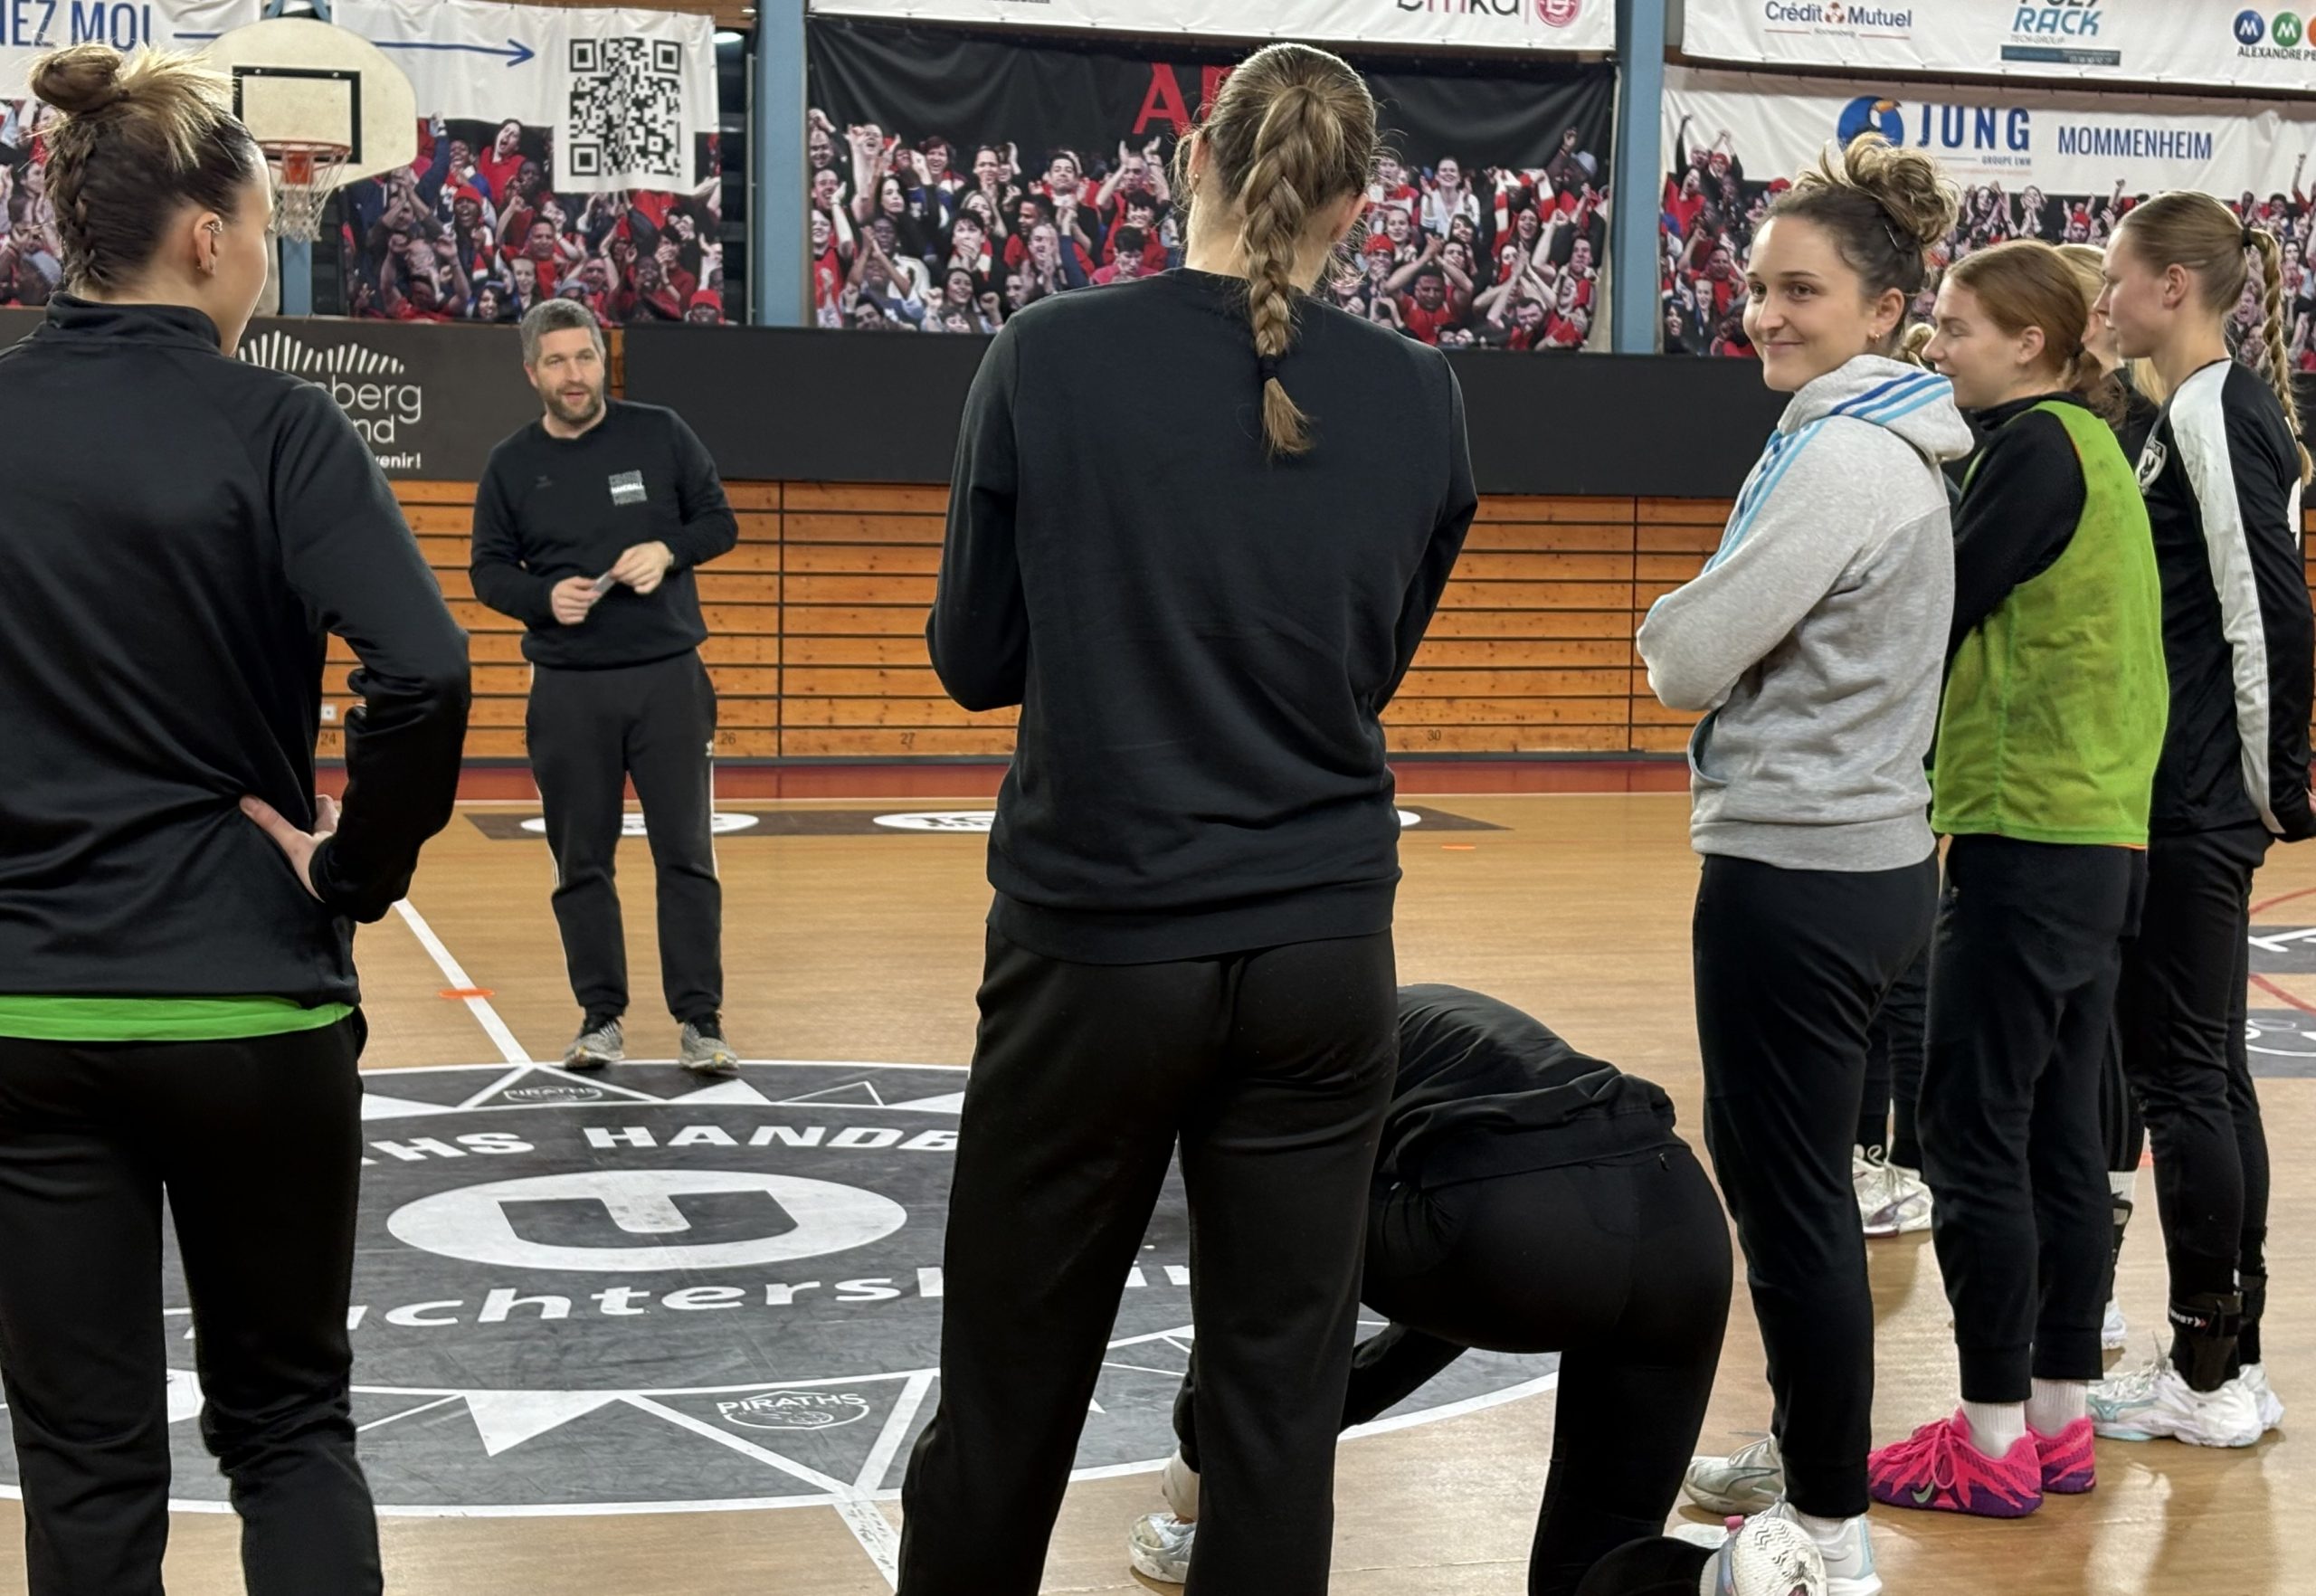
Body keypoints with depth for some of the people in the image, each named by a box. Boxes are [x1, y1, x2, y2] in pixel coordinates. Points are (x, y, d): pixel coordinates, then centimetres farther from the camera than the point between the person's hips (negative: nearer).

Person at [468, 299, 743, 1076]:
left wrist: (669, 551, -13)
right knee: (580, 862, 6)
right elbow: (490, 571, 7)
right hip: (566, 688, 1)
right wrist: (544, 596, -13)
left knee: (686, 856, -1)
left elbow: (719, 522, 6)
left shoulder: (660, 434, 1)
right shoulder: (512, 465, 4)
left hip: (669, 676, -1)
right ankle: (601, 1016, 17)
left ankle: (699, 1020, 6)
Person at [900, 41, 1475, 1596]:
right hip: (1324, 951, 2)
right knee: (1280, 1395, 10)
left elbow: (976, 659, 0)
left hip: (1097, 942, -2)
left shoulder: (1051, 358, -7)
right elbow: (1373, 667, 10)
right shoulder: (1421, 398, 1)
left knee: (1010, 1396, 12)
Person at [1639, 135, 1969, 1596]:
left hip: (1798, 872, -10)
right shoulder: (1898, 446, 12)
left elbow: (1688, 659, -17)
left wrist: (1673, 621, 2)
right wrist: (1712, 636, 6)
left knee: (1789, 1196, -1)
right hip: (1870, 854, 10)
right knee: (1772, 1164, 21)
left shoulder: (1841, 458, -18)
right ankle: (1807, 1452, 34)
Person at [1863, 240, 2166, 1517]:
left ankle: (1996, 1441, 0)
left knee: (1973, 1136, -5)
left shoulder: (2038, 446, -10)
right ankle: (2059, 1417, 17)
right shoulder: (2095, 446, 18)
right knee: (2060, 1135, 12)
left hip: (2028, 839, -9)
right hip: (2100, 837, 9)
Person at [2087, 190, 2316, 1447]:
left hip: (2189, 809, -10)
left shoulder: (2210, 413, -14)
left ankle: (2207, 1376, 6)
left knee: (2179, 1074, -3)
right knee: (2206, 1071, 13)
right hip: (2194, 806, 10)